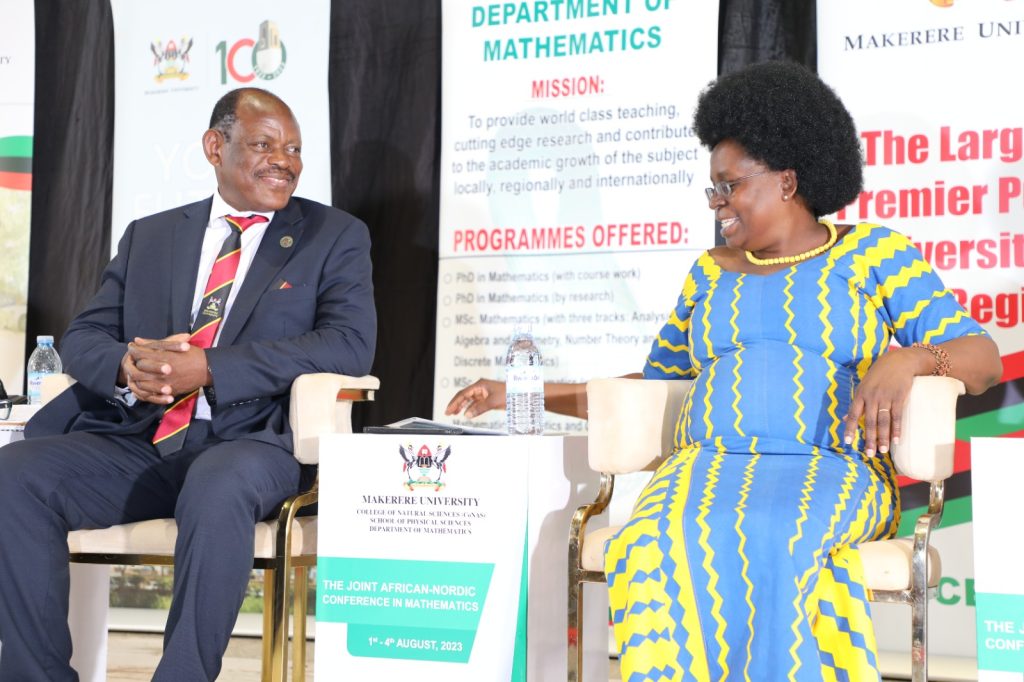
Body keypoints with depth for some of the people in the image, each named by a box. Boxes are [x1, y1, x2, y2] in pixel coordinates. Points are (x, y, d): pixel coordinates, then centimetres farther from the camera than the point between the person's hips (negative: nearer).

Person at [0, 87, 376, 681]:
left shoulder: (335, 237, 9)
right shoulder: (148, 236, 20)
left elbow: (351, 344, -7)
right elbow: (83, 337, 16)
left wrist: (209, 369, -17)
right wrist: (125, 366, -12)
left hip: (250, 441, -4)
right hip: (137, 442, 4)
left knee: (218, 488, -38)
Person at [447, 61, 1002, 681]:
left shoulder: (872, 253, 10)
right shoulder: (711, 272, 22)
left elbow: (983, 357, 5)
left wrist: (908, 358, -17)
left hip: (831, 471, -3)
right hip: (710, 466, 3)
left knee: (771, 542, -39)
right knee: (663, 553, -33)